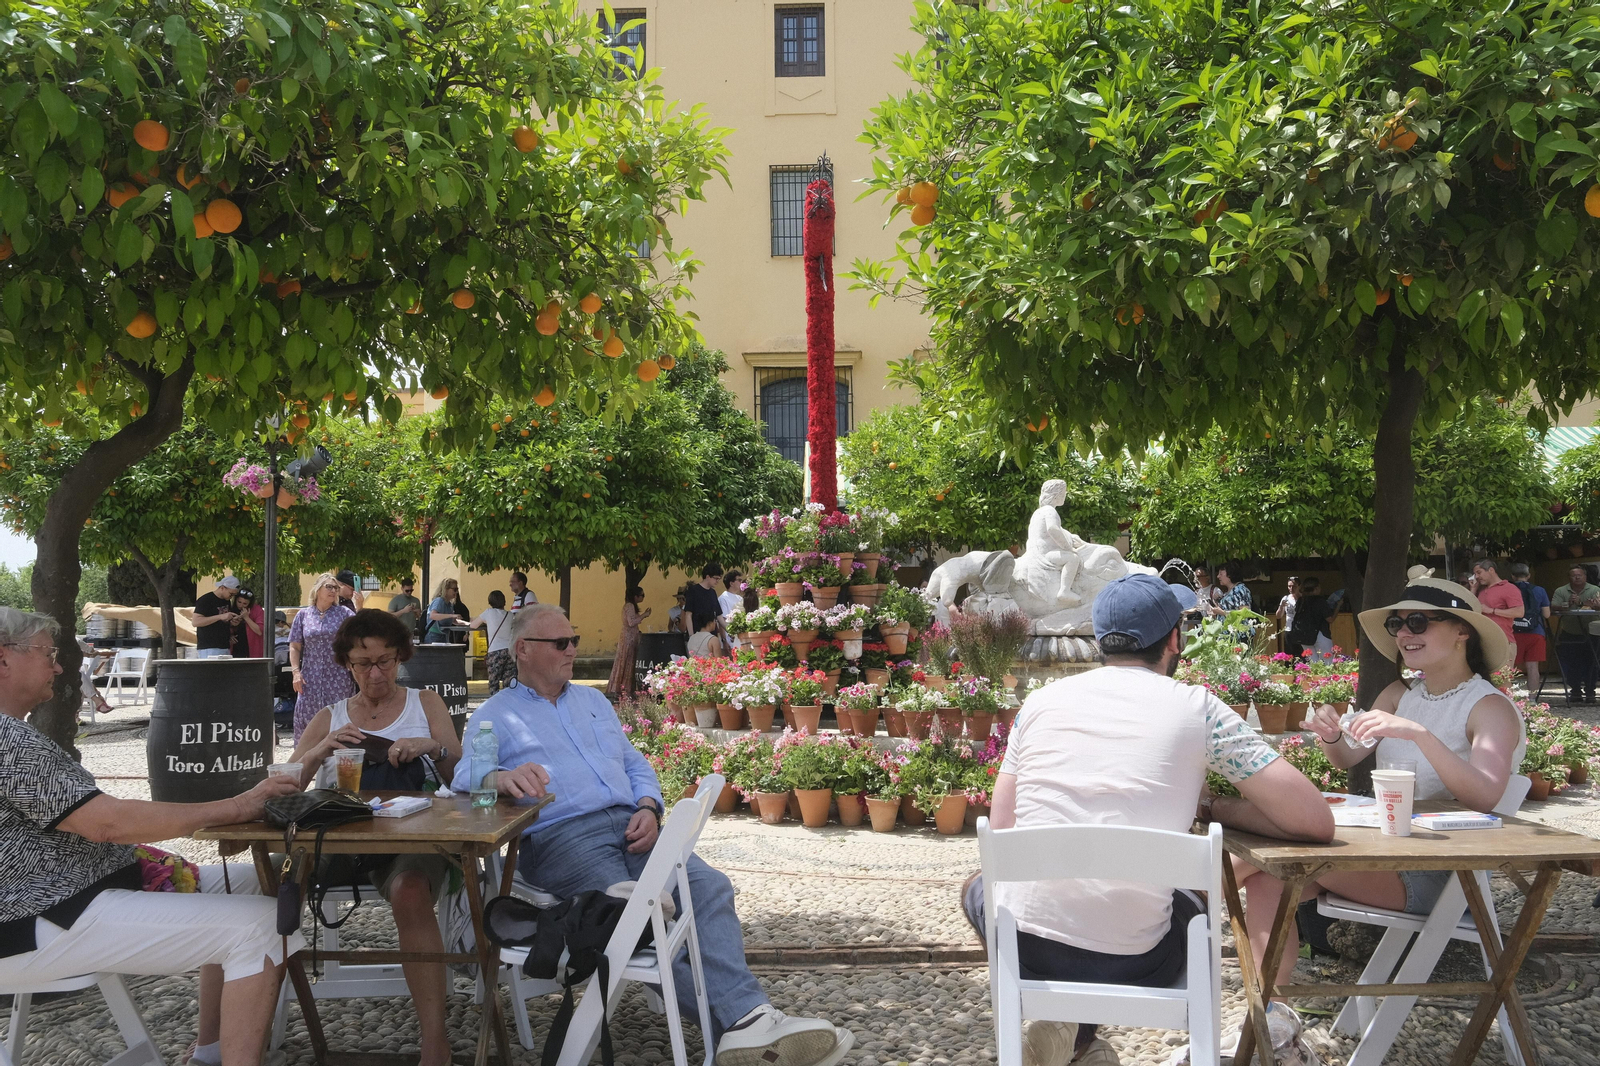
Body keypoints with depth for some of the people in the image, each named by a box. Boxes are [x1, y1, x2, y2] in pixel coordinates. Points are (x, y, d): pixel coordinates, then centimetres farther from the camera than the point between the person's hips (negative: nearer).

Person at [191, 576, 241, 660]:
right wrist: (220, 617, -22)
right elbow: (195, 622, -16)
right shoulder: (205, 600, -7)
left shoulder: (227, 601, 16)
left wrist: (232, 623, 4)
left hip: (225, 648, 7)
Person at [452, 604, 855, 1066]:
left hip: (629, 826, 5)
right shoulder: (494, 715, 11)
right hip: (561, 836, -5)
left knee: (709, 886, -23)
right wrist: (502, 777, -31)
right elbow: (465, 775, -6)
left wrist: (648, 808, 2)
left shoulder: (594, 701, 27)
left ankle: (747, 1020, -35)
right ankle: (735, 1019, -35)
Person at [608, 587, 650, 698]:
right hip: (629, 638, -10)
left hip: (630, 638, 10)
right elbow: (631, 622, -21)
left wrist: (643, 615, 12)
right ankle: (625, 690, -4)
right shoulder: (629, 606, -14)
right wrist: (643, 616, -12)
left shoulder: (631, 606, 17)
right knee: (626, 664, -6)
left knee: (628, 664, 10)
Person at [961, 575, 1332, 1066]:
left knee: (979, 887, 36)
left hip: (1022, 947, 1)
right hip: (1130, 961, 0)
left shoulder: (1042, 700, 6)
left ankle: (1062, 1021, 11)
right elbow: (1316, 822, -3)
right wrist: (1212, 808, 12)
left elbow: (1001, 832, 8)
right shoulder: (1197, 708, -2)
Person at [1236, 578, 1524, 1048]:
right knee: (1268, 881, -14)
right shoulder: (1399, 695, 11)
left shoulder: (1490, 707, -9)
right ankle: (1268, 1015, -7)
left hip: (1436, 875, -7)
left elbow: (1486, 796, -26)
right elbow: (1348, 760, 7)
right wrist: (1331, 737, -16)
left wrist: (1419, 734, -37)